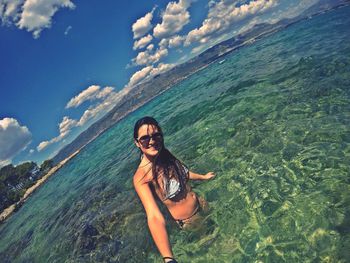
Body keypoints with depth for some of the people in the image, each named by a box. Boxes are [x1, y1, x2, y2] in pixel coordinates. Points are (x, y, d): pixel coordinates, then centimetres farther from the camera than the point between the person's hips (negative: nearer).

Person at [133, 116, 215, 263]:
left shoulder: (164, 154, -14)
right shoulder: (141, 176, -35)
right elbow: (155, 218, -45)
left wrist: (203, 177, 22)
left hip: (200, 205, 5)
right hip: (188, 222, -5)